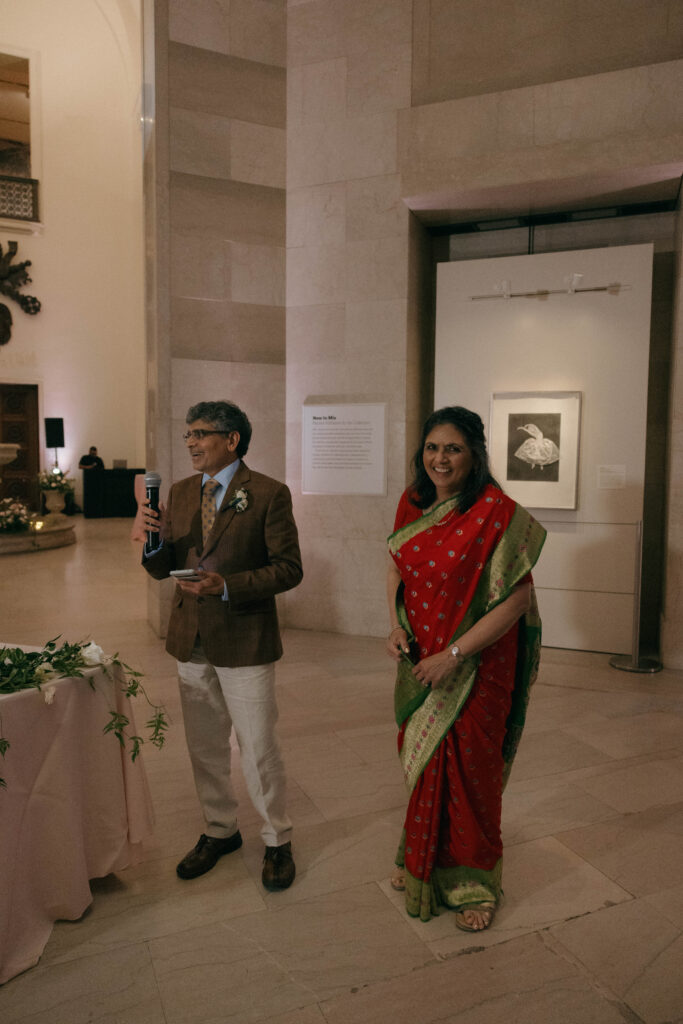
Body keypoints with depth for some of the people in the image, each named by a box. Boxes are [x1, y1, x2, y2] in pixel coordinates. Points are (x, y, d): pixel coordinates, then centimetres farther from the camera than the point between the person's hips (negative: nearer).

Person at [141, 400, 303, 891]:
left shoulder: (269, 494, -10)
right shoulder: (181, 493, 8)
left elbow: (289, 568, -12)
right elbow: (162, 569, 9)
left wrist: (227, 586, -23)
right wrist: (154, 541, -13)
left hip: (244, 641, -5)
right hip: (191, 639, 6)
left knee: (259, 750, 4)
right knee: (205, 747, 18)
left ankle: (278, 841, 28)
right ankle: (220, 831, 40)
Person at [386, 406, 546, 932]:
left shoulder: (496, 512, -19)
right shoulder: (413, 503, 1)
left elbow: (517, 599, -19)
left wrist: (453, 655, -20)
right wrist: (396, 627, -4)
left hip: (476, 666, -5)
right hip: (419, 661, 6)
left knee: (466, 768, 7)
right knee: (420, 761, 19)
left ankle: (474, 882, 32)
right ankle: (422, 862, 43)